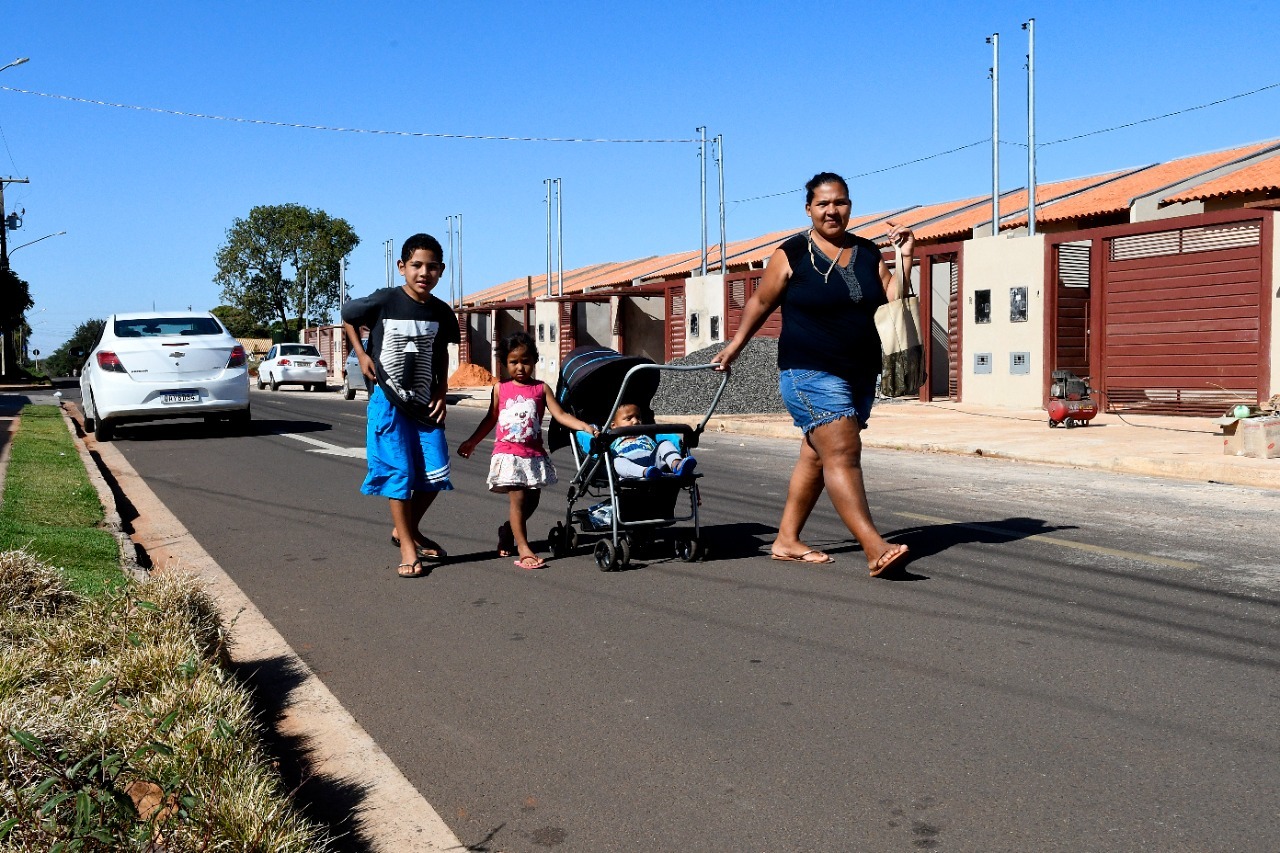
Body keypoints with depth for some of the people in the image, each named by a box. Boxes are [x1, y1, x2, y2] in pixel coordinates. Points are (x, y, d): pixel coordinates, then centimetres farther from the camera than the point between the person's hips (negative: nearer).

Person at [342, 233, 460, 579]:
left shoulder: (441, 313, 0)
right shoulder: (384, 301, -12)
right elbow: (348, 317, 5)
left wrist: (441, 394, 5)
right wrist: (362, 354, -4)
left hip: (425, 403, 4)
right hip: (389, 399, -4)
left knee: (435, 472, 3)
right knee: (399, 473, -3)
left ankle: (407, 529, 26)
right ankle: (407, 548, 7)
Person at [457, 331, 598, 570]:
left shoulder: (541, 388, 3)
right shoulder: (500, 389, 5)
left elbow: (560, 415, -4)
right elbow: (491, 419, 16)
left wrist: (585, 426, -18)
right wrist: (472, 442, 21)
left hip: (534, 455, 2)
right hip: (508, 453, -2)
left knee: (531, 500, 9)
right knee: (518, 498, -10)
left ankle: (508, 532, 34)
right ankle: (523, 549, -8)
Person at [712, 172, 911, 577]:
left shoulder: (867, 252, 10)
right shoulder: (792, 254, -3)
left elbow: (894, 299, 7)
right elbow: (760, 303, 6)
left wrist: (905, 258, -5)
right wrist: (735, 345, 11)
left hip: (860, 374, 6)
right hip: (811, 373, -6)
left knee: (817, 456, 11)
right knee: (841, 453, -16)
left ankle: (787, 540, 21)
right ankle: (875, 549, -21)